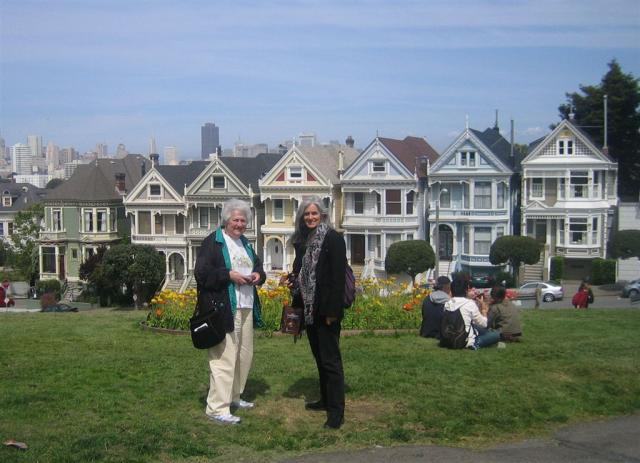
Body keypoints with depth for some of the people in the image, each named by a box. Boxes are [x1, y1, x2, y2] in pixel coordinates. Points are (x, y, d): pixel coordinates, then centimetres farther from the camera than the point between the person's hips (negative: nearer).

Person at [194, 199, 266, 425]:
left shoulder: (245, 243, 19)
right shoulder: (212, 242, -6)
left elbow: (258, 265, 26)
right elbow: (201, 273, -13)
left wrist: (258, 274, 3)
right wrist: (229, 275, -21)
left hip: (246, 308, 8)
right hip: (224, 310, -8)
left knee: (244, 355, 13)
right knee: (224, 357, -9)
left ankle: (234, 396, 29)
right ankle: (217, 408, -6)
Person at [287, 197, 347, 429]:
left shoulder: (333, 238, -10)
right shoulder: (303, 240, 12)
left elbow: (338, 276, -15)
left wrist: (332, 310, -19)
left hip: (326, 310, -7)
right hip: (309, 309, 8)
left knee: (330, 358, -5)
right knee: (319, 356, 16)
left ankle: (336, 410, -1)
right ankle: (326, 399, 27)